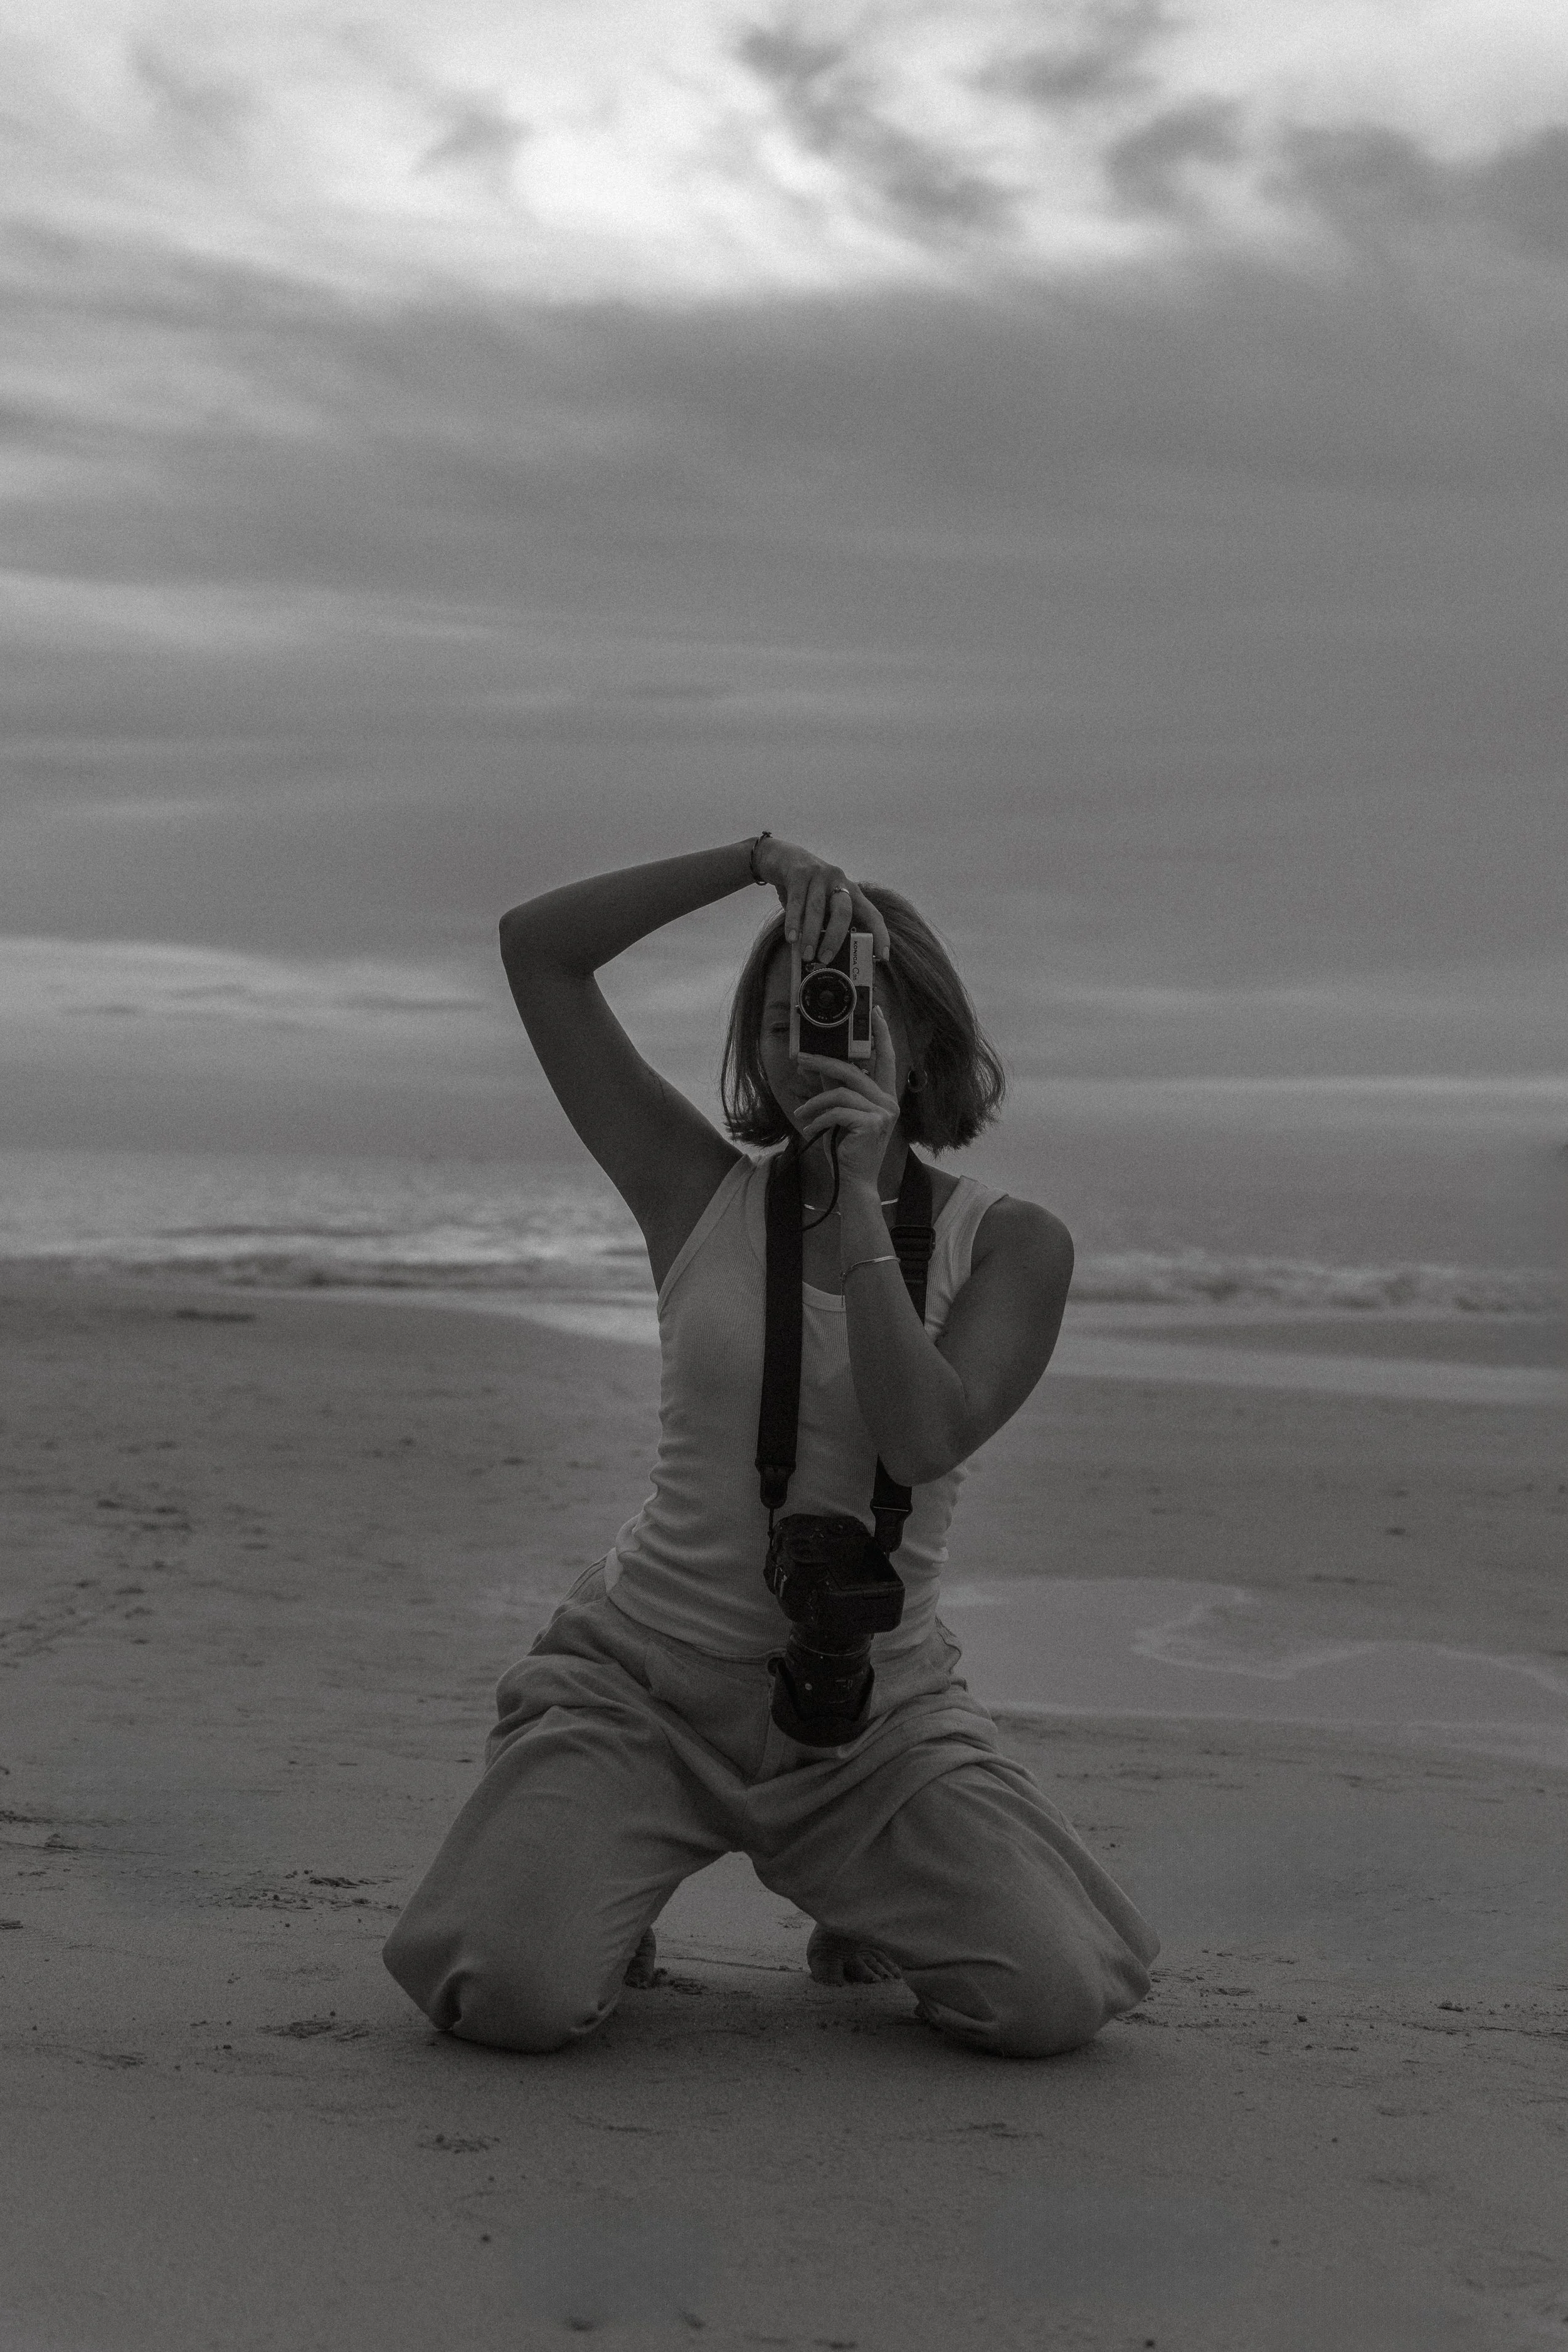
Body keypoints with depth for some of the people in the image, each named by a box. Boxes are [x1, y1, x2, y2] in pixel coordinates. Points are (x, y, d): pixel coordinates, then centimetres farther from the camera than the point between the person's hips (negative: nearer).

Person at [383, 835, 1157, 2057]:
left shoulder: (1010, 1243, -3)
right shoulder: (703, 1195, -2)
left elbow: (922, 1441, -21)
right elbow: (537, 949, -7)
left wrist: (857, 1201, -23)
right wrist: (761, 857, -15)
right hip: (645, 1682, 0)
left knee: (1058, 2002, -18)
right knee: (514, 1999, -24)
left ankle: (877, 1902, 17)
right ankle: (607, 1901, 15)